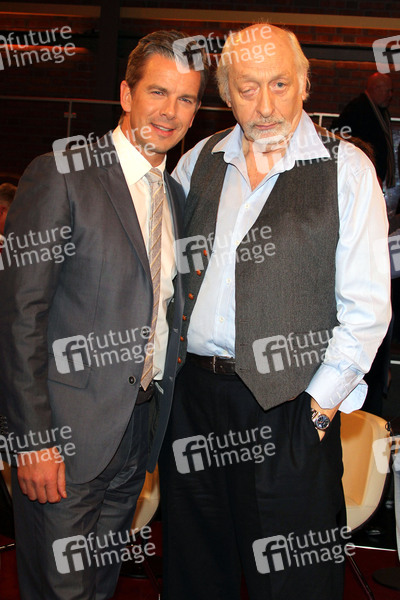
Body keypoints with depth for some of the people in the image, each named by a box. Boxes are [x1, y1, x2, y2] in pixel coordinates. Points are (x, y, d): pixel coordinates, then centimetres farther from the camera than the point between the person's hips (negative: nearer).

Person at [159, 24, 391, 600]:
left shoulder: (346, 168, -3)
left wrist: (322, 402, -11)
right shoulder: (198, 162, 9)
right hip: (191, 395, 4)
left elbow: (368, 304, -6)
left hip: (290, 406, -3)